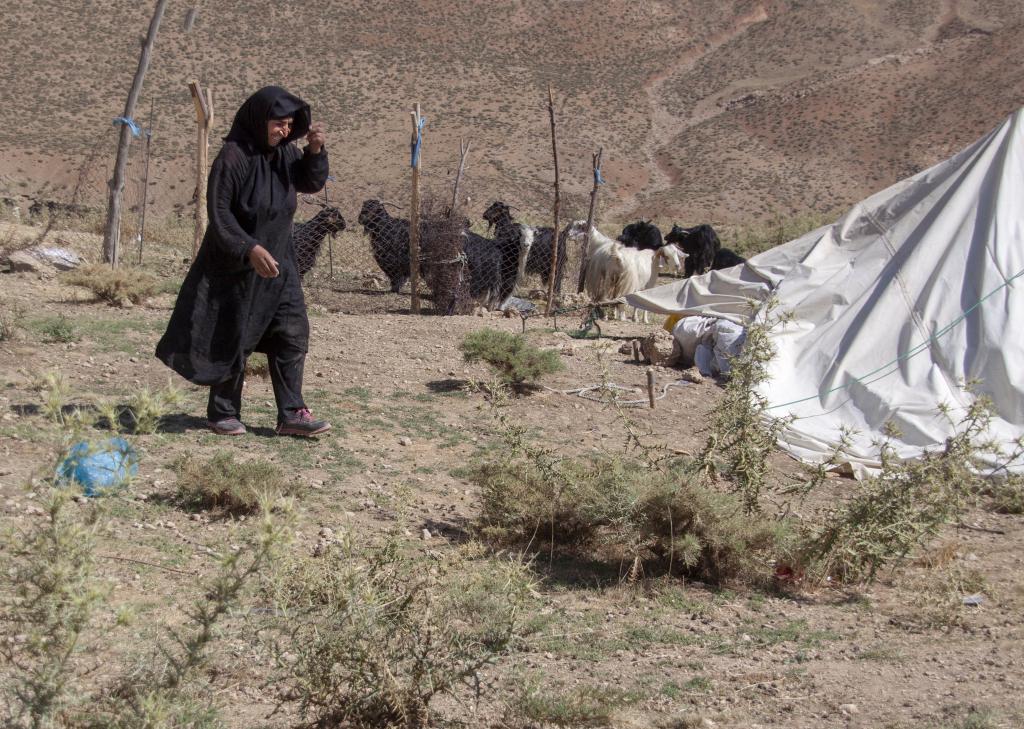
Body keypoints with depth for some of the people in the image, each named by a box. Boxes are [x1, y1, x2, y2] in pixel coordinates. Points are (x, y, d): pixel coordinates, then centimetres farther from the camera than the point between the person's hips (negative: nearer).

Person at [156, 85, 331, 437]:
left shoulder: (283, 151, 1)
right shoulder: (233, 156, -19)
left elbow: (311, 183, 9)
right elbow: (219, 211, -21)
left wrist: (315, 151, -11)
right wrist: (250, 249, -31)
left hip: (277, 261, 6)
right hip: (236, 263, -6)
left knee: (293, 333, 0)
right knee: (232, 340, 5)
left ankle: (291, 414, 3)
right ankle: (223, 413, 19)